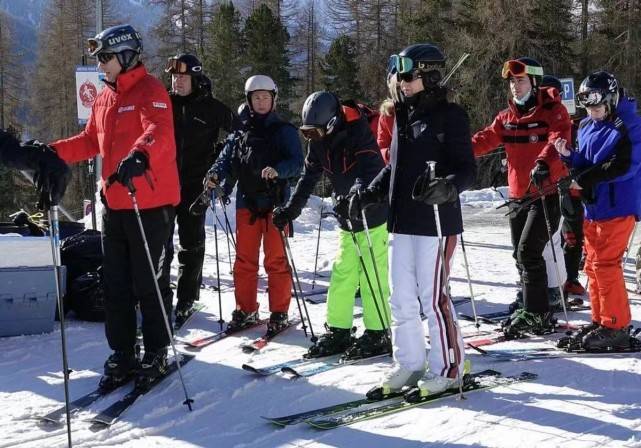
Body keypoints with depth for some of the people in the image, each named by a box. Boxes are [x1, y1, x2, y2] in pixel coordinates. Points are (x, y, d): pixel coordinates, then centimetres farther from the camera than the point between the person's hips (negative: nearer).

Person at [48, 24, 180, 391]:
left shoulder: (150, 91, -11)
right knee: (116, 283, 10)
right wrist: (52, 153, 9)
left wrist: (139, 156, -48)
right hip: (114, 203, 8)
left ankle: (156, 356, 14)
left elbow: (158, 132, -28)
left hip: (151, 203, -8)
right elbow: (90, 141, 22)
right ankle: (122, 354, 19)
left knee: (149, 282, 1)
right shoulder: (105, 98, 16)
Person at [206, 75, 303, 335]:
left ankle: (279, 313, 7)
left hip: (275, 203, -4)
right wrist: (216, 174, -16)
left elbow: (297, 162, -8)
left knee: (276, 260, -2)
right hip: (247, 203, 4)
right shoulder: (241, 132, 12)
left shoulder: (284, 131, 1)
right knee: (244, 259, 7)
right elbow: (227, 158, 6)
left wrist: (278, 171, -28)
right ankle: (246, 311, 17)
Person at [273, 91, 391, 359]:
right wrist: (291, 209, -2)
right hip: (347, 217, 7)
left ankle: (378, 334, 2)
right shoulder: (318, 141, 1)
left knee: (373, 275, -6)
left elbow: (369, 173, -32)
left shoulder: (359, 134, -21)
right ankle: (338, 332, 14)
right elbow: (309, 177, 6)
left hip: (373, 213, -7)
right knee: (342, 274, 8)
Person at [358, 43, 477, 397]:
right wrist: (370, 193, 15)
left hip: (436, 221, -8)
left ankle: (448, 368, 7)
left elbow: (467, 169, -11)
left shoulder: (449, 115, -7)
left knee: (433, 295, -5)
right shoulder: (403, 116, 16)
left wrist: (448, 187, -31)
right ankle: (409, 364, 21)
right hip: (402, 221, 8)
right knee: (401, 296, 10)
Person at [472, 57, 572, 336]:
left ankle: (536, 314, -6)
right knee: (521, 255, 11)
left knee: (529, 252, -13)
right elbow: (487, 138, 3)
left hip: (546, 193, -7)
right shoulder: (507, 117, 12)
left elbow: (558, 140, -22)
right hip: (518, 195, 7)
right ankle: (532, 309, 24)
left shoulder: (552, 111, -6)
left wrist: (544, 163, -41)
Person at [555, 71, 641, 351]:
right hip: (593, 207, 8)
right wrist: (569, 155, -3)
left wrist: (586, 178, -16)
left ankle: (615, 327, -1)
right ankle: (600, 321, 21)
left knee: (605, 265, -9)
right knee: (593, 265, 11)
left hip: (617, 207, -8)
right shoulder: (586, 127, 13)